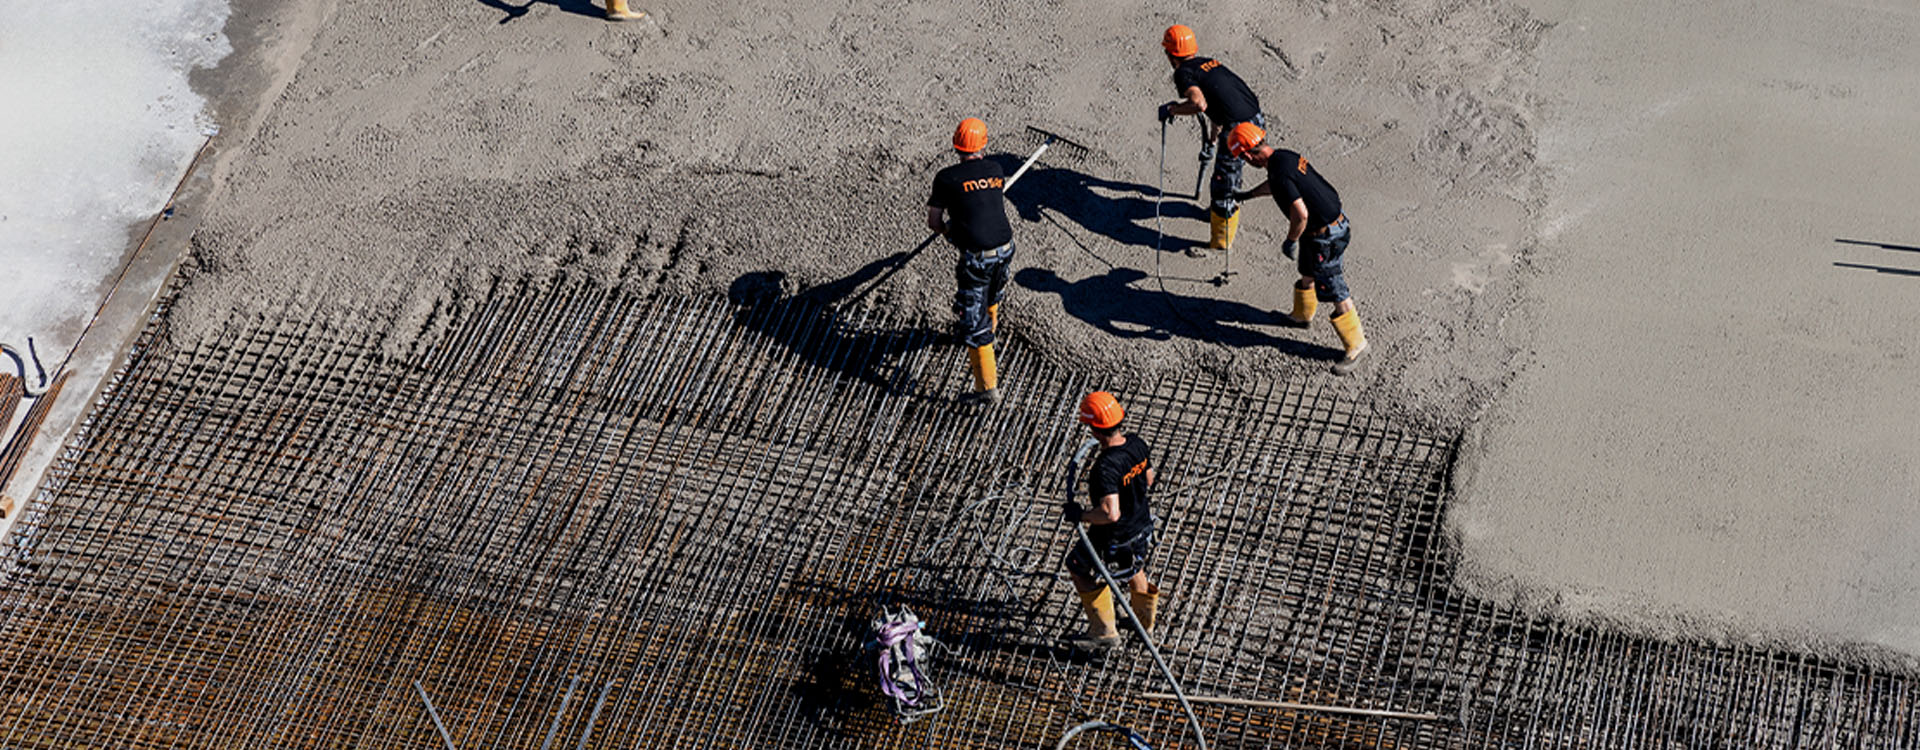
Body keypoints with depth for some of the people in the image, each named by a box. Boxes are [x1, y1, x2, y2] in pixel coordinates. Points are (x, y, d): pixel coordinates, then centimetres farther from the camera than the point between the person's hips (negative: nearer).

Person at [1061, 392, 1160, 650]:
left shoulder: (1105, 467, -37)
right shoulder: (1137, 443, -13)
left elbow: (1111, 514, -41)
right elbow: (1148, 481, 4)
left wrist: (1080, 514, -26)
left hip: (1115, 539, -7)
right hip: (1142, 526, 7)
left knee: (1082, 571, 20)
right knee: (1134, 569, 34)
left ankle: (1104, 632, 32)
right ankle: (1146, 618, 57)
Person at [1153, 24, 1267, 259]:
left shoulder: (1183, 73, -8)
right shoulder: (1209, 63, 19)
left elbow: (1199, 104, -26)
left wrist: (1172, 109, -8)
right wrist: (1211, 143, 37)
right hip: (1256, 118, 9)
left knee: (1222, 185, 4)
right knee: (1230, 171, 31)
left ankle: (1221, 243, 14)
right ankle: (1231, 212, 53)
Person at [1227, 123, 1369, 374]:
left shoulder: (1280, 174, -28)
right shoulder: (1284, 156, 2)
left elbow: (1301, 214, -34)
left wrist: (1291, 241, -16)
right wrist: (1247, 195, 40)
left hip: (1325, 236, -10)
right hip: (1335, 220, 10)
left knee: (1335, 292, 1)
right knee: (1308, 274, 31)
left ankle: (1355, 345, 14)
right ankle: (1302, 315, 54)